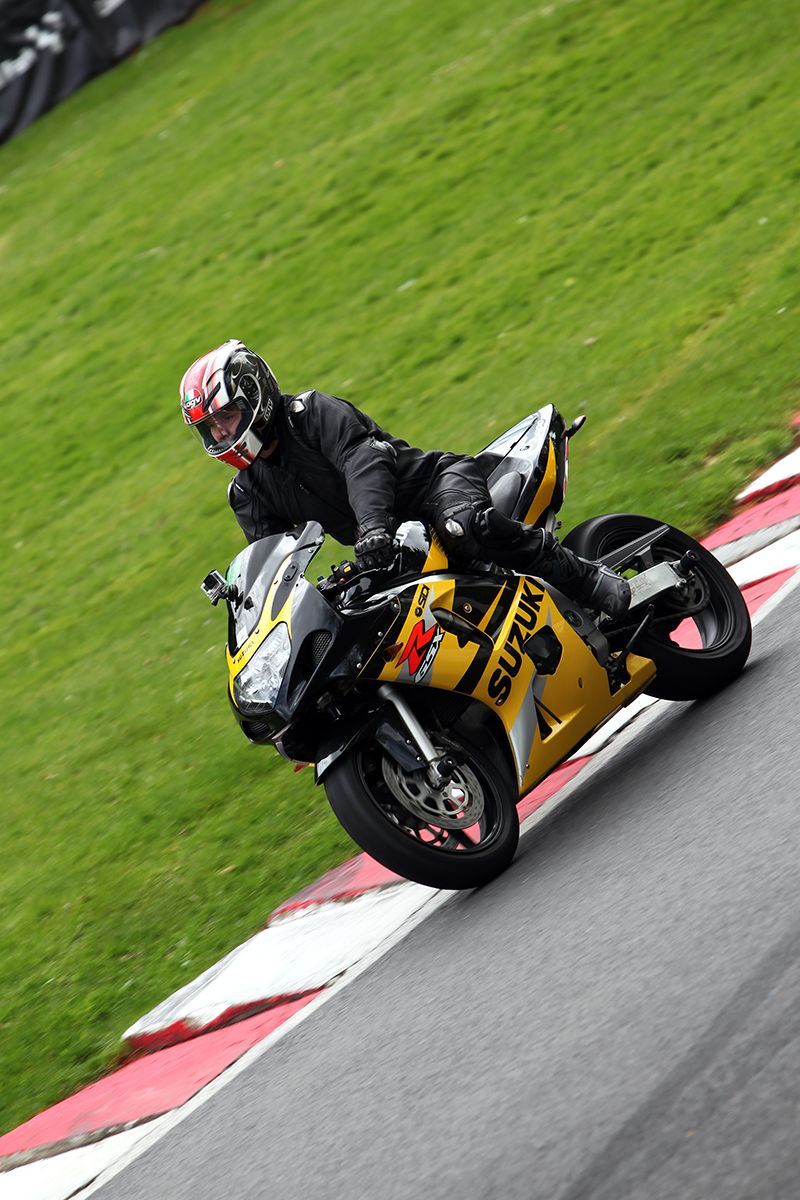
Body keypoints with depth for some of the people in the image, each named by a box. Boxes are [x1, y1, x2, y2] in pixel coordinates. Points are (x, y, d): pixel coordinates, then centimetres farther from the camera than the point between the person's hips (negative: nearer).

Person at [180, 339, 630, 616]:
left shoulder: (312, 412, -13)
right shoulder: (249, 493, 11)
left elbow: (364, 460, -30)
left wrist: (373, 525, -48)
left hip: (435, 484, -8)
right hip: (386, 546, 8)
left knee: (463, 528, -40)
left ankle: (590, 581, -30)